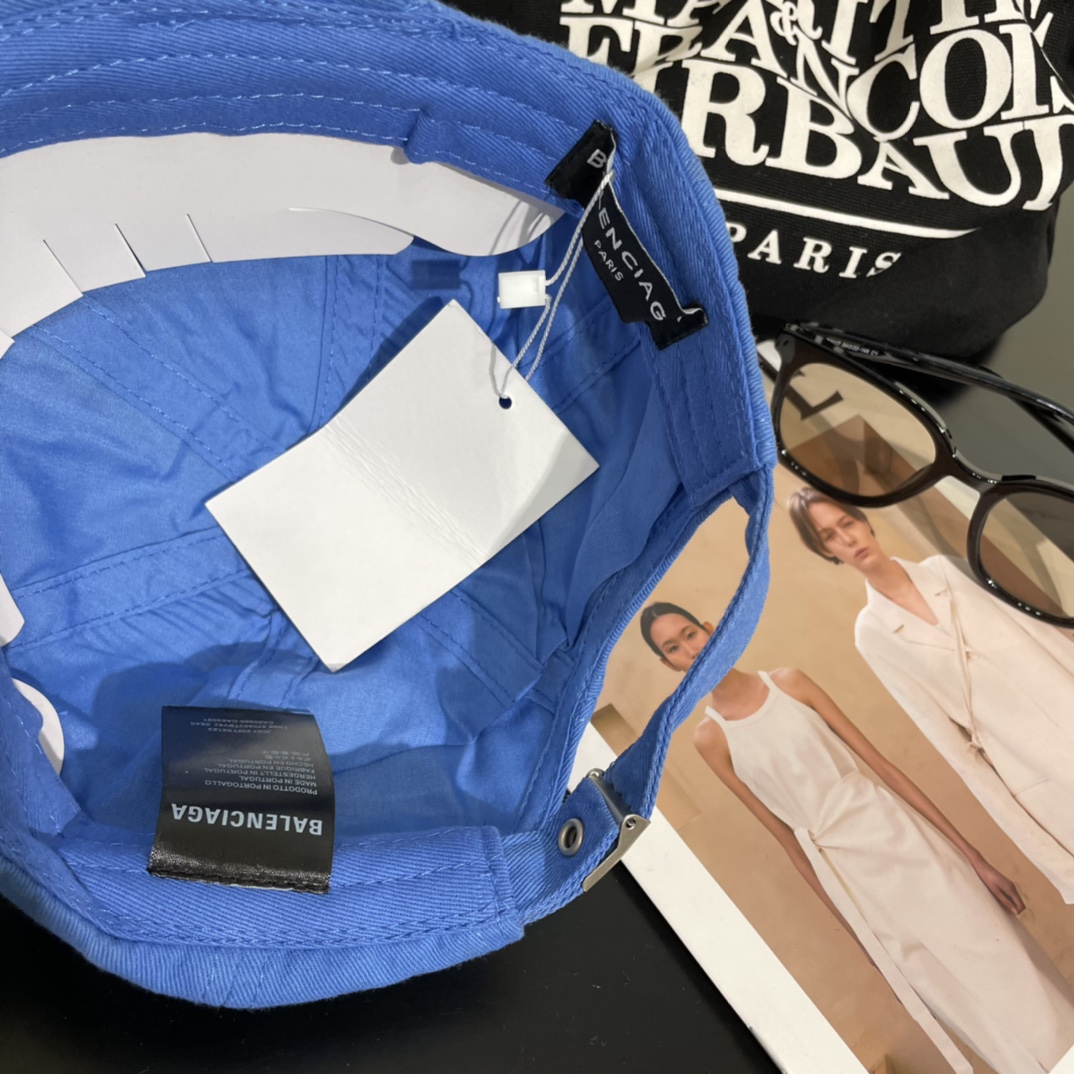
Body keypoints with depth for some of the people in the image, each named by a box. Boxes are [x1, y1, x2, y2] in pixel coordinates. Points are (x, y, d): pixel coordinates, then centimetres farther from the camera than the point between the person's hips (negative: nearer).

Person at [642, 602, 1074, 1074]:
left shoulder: (787, 681, -2)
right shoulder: (709, 737, -3)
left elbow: (881, 764, 0)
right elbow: (785, 836, 2)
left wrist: (973, 856, 0)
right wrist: (850, 924, 6)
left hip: (899, 836, 1)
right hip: (851, 877, -1)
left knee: (1015, 979, 4)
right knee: (978, 1012, 6)